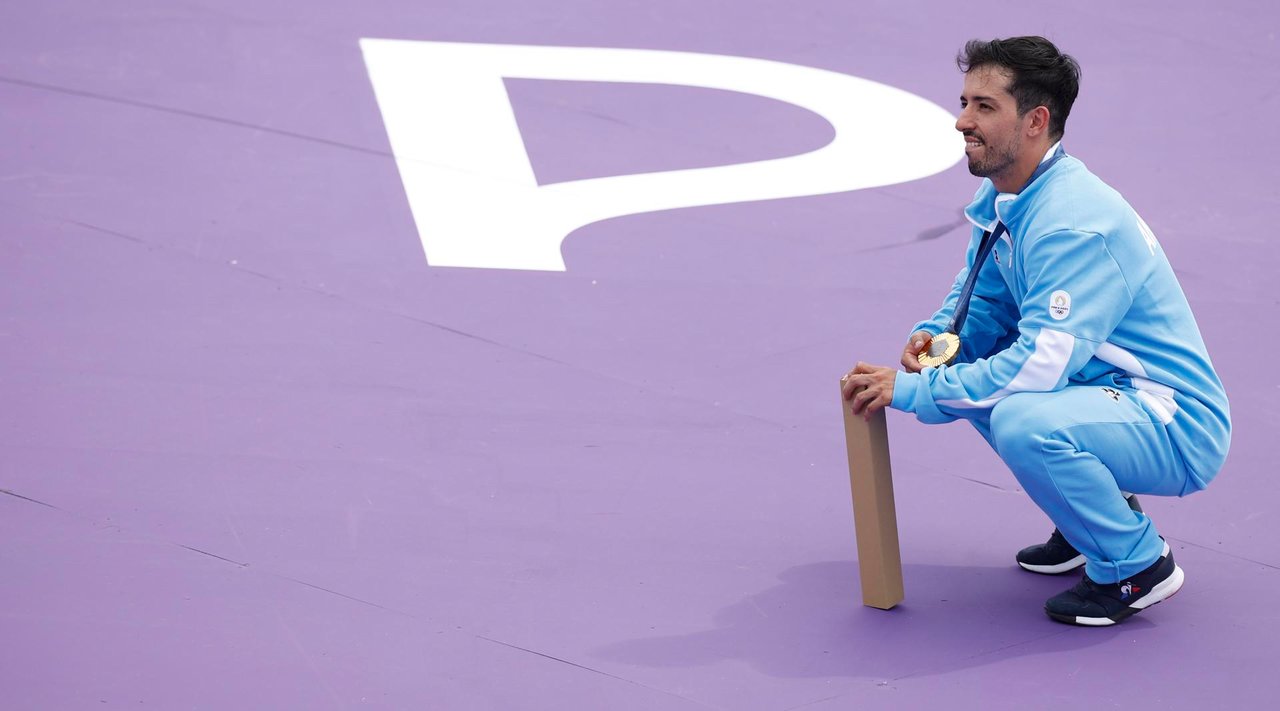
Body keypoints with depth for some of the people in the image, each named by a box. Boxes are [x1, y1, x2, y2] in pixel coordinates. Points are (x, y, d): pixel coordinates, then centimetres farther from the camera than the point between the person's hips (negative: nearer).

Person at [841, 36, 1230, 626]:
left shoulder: (1076, 224, -26)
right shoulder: (1001, 200, 5)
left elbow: (1041, 364, -32)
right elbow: (983, 300, 19)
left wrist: (913, 390, -26)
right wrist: (935, 335, -5)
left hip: (1181, 429, -10)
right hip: (1107, 393, 10)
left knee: (1023, 421, -33)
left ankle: (1138, 565, -9)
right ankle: (1091, 520, 17)